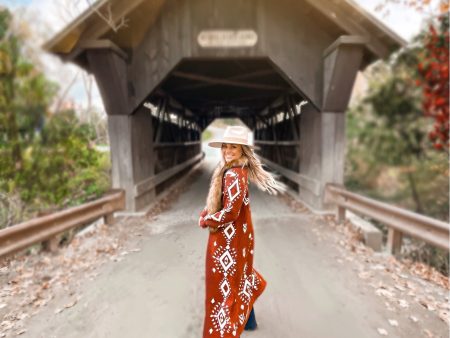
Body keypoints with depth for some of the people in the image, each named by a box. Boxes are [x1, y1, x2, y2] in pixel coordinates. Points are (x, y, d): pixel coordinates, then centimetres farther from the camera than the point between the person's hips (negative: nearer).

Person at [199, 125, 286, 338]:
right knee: (238, 278, 26)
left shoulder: (234, 174, -25)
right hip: (236, 236, 10)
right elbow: (218, 201, 14)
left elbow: (230, 212, -27)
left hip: (228, 238, -10)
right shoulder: (238, 171, 6)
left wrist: (206, 221, -12)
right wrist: (206, 213, -1)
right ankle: (248, 321, 48)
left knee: (224, 284, 7)